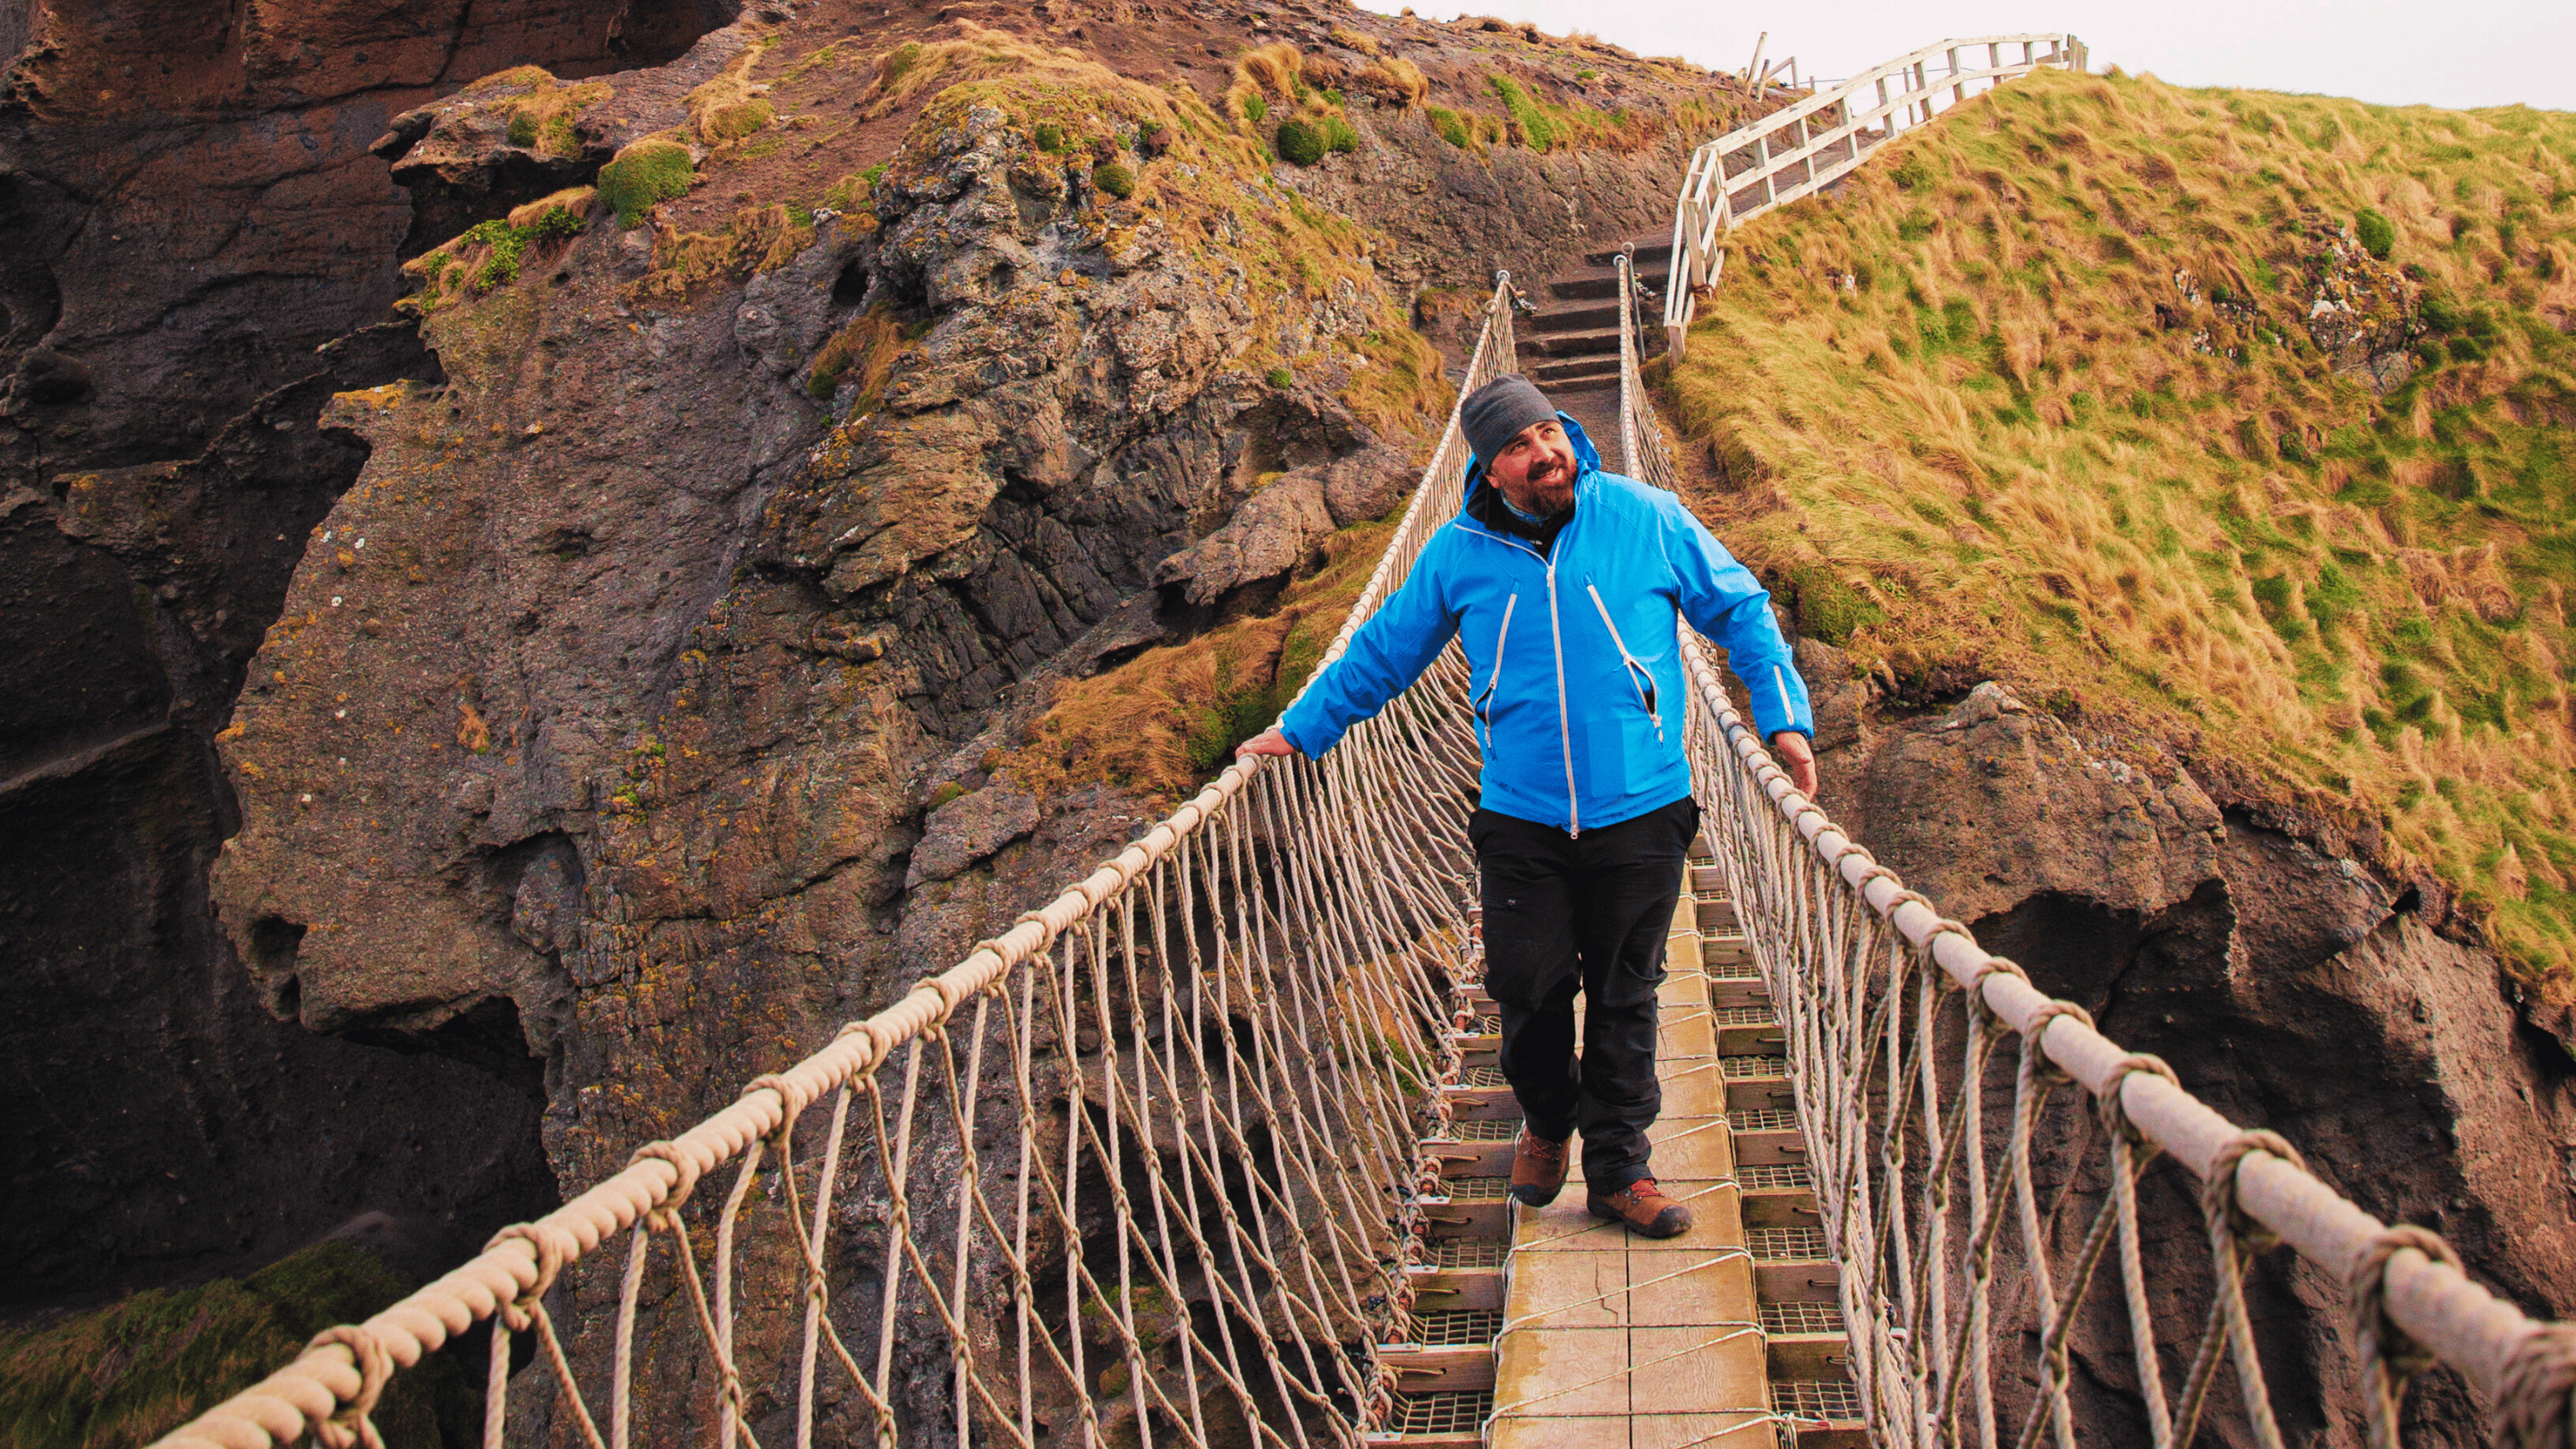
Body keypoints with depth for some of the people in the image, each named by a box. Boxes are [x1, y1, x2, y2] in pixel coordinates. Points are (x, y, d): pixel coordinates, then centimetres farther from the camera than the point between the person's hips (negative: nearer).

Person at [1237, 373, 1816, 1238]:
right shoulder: (1460, 552, 1)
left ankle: (1619, 1168, 22)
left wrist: (1784, 717, 1)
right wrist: (1300, 729, 16)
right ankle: (1547, 1121, 33)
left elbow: (1740, 610, 8)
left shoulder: (1646, 519, -2)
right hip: (1521, 822, 1)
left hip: (1640, 816, 0)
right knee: (1528, 988, 3)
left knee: (1624, 998, 7)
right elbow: (1385, 649, 13)